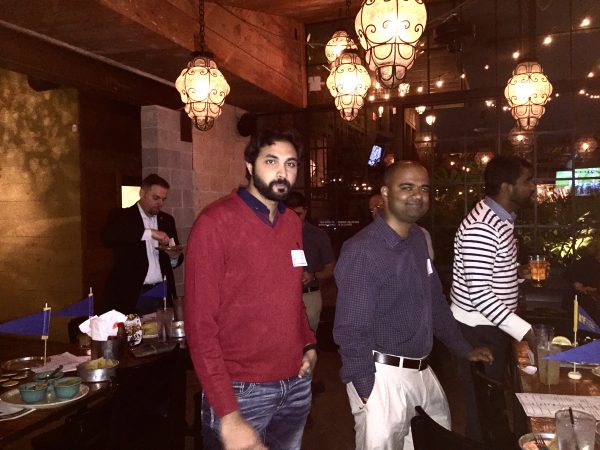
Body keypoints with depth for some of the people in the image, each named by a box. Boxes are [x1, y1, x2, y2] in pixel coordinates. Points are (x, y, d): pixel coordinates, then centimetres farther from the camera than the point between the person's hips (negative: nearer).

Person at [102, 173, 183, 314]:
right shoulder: (121, 216, 0)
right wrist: (149, 233, -26)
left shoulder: (167, 220, 13)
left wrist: (175, 256, -7)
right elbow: (107, 237, -22)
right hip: (131, 296, -4)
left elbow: (176, 260, 17)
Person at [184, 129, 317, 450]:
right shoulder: (216, 222, -14)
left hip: (297, 383, 6)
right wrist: (228, 416, -19)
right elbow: (200, 323, -16)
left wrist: (309, 342, -1)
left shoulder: (293, 223, 7)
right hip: (241, 390, -6)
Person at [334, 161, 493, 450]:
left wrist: (464, 349, 19)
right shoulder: (363, 251, -20)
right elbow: (351, 331, -19)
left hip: (422, 371, 8)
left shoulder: (418, 239, 5)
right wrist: (367, 394, -17)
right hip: (382, 376, -8)